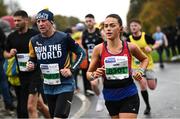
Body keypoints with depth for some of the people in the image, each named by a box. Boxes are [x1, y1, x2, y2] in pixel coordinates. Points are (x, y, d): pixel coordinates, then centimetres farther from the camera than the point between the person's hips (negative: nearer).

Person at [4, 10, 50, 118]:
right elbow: (5, 53, 18)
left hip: (35, 74, -5)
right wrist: (10, 54, -4)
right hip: (20, 76, 5)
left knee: (31, 107, -13)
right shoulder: (11, 37, 7)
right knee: (39, 105, 14)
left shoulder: (35, 35, -7)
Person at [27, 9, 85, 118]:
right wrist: (31, 65, -6)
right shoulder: (34, 41, 2)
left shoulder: (64, 37, -11)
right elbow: (33, 59, 17)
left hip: (65, 85, -5)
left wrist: (71, 69, -12)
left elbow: (81, 53, -2)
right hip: (48, 86, 6)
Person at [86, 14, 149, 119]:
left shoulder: (130, 47, -4)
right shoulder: (99, 49, -5)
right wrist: (94, 75, -19)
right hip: (110, 97, 2)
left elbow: (145, 59, 18)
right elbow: (88, 74, 3)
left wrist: (141, 71, 0)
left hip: (129, 96, -2)